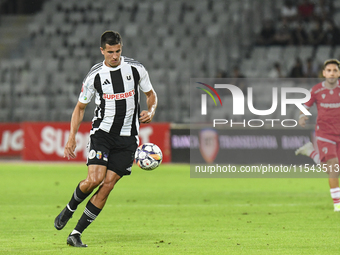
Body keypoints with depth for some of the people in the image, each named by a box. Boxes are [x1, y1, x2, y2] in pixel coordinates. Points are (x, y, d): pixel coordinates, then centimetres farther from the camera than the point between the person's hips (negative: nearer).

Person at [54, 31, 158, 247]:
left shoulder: (136, 69, -1)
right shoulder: (95, 75, -3)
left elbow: (151, 95, 14)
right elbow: (80, 107, 8)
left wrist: (150, 111, -8)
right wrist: (72, 137, -1)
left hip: (127, 137, 1)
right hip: (102, 132, -1)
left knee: (108, 185, -7)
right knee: (94, 179, -19)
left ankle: (77, 233, -1)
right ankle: (70, 209, 13)